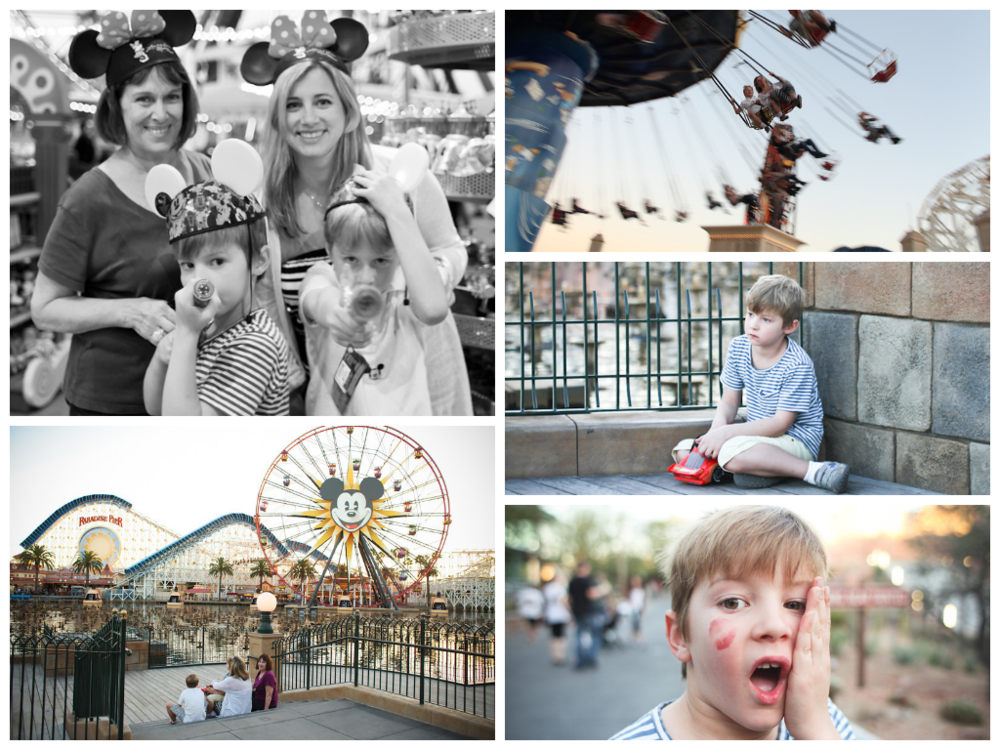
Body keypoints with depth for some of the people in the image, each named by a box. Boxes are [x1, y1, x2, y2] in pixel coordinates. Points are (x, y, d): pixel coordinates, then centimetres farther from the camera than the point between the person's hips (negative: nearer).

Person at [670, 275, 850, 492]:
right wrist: (718, 426, -17)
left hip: (796, 440, -8)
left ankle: (814, 471, -29)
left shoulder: (797, 366, -20)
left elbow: (781, 424, -21)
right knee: (683, 452, -6)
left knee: (733, 452, -38)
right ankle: (764, 467, -12)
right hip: (758, 433, 8)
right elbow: (729, 402, 7)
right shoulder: (738, 348, 0)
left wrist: (726, 433, -26)